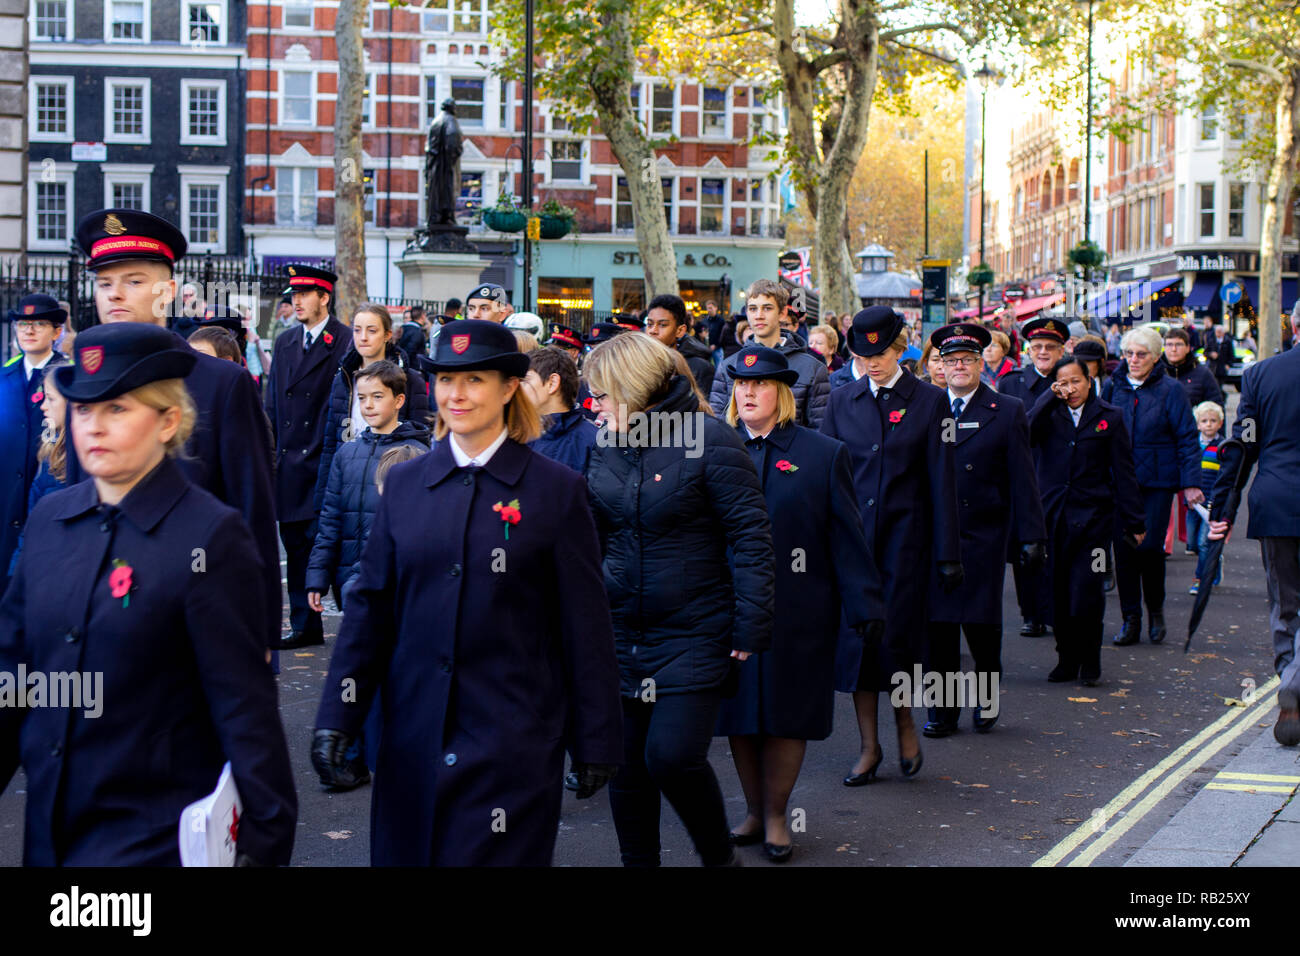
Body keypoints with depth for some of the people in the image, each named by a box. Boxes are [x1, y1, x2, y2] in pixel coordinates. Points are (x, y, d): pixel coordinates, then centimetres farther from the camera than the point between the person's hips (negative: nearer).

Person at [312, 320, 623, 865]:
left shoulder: (556, 489, -3)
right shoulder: (404, 483, 7)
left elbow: (585, 623, -1)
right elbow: (369, 605, 9)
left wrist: (596, 741, -1)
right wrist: (337, 715, 2)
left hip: (512, 736, -3)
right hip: (413, 735, 4)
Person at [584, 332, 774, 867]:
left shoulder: (711, 440, -11)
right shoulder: (607, 444, 7)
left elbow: (750, 537, -12)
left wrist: (751, 625, -15)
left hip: (694, 636, -6)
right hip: (622, 633, 6)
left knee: (672, 754, -13)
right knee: (626, 762, 9)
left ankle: (718, 854, 13)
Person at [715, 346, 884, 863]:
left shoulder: (824, 453, 2)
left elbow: (846, 535, 0)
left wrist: (866, 604, -5)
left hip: (797, 612, -2)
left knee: (787, 716, 4)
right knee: (740, 715, 8)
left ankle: (775, 816, 20)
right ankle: (754, 811, 24)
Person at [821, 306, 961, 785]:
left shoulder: (929, 401, 0)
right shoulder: (842, 400, 7)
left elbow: (940, 480, 0)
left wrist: (947, 553, -3)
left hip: (904, 535, -2)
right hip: (852, 535, 2)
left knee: (896, 635, -5)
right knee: (855, 635, 2)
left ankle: (905, 723, 23)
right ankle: (869, 746, 13)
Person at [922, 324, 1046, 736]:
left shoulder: (1007, 412, 3)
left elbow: (1022, 480, 1)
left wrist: (1031, 536, -4)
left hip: (984, 536, -1)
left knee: (982, 622, 1)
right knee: (937, 622, 1)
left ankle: (987, 695, 25)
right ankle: (944, 708, 13)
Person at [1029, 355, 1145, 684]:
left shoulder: (1109, 417, 4)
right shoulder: (1049, 414, 8)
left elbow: (1123, 472, 4)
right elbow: (1025, 436, -15)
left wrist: (1134, 521, 2)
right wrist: (1050, 397, -12)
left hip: (1093, 516, -2)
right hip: (1054, 514, 2)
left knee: (1085, 593, -10)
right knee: (1059, 592, 5)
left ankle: (1090, 661, 8)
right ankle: (1067, 660, 20)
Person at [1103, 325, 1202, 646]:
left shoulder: (1171, 390, -2)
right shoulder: (1113, 386, 7)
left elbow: (1187, 439, -2)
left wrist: (1190, 482, -8)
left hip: (1157, 482, -3)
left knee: (1150, 546, -9)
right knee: (1123, 548, 0)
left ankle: (1155, 610, 16)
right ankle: (1131, 619, 10)